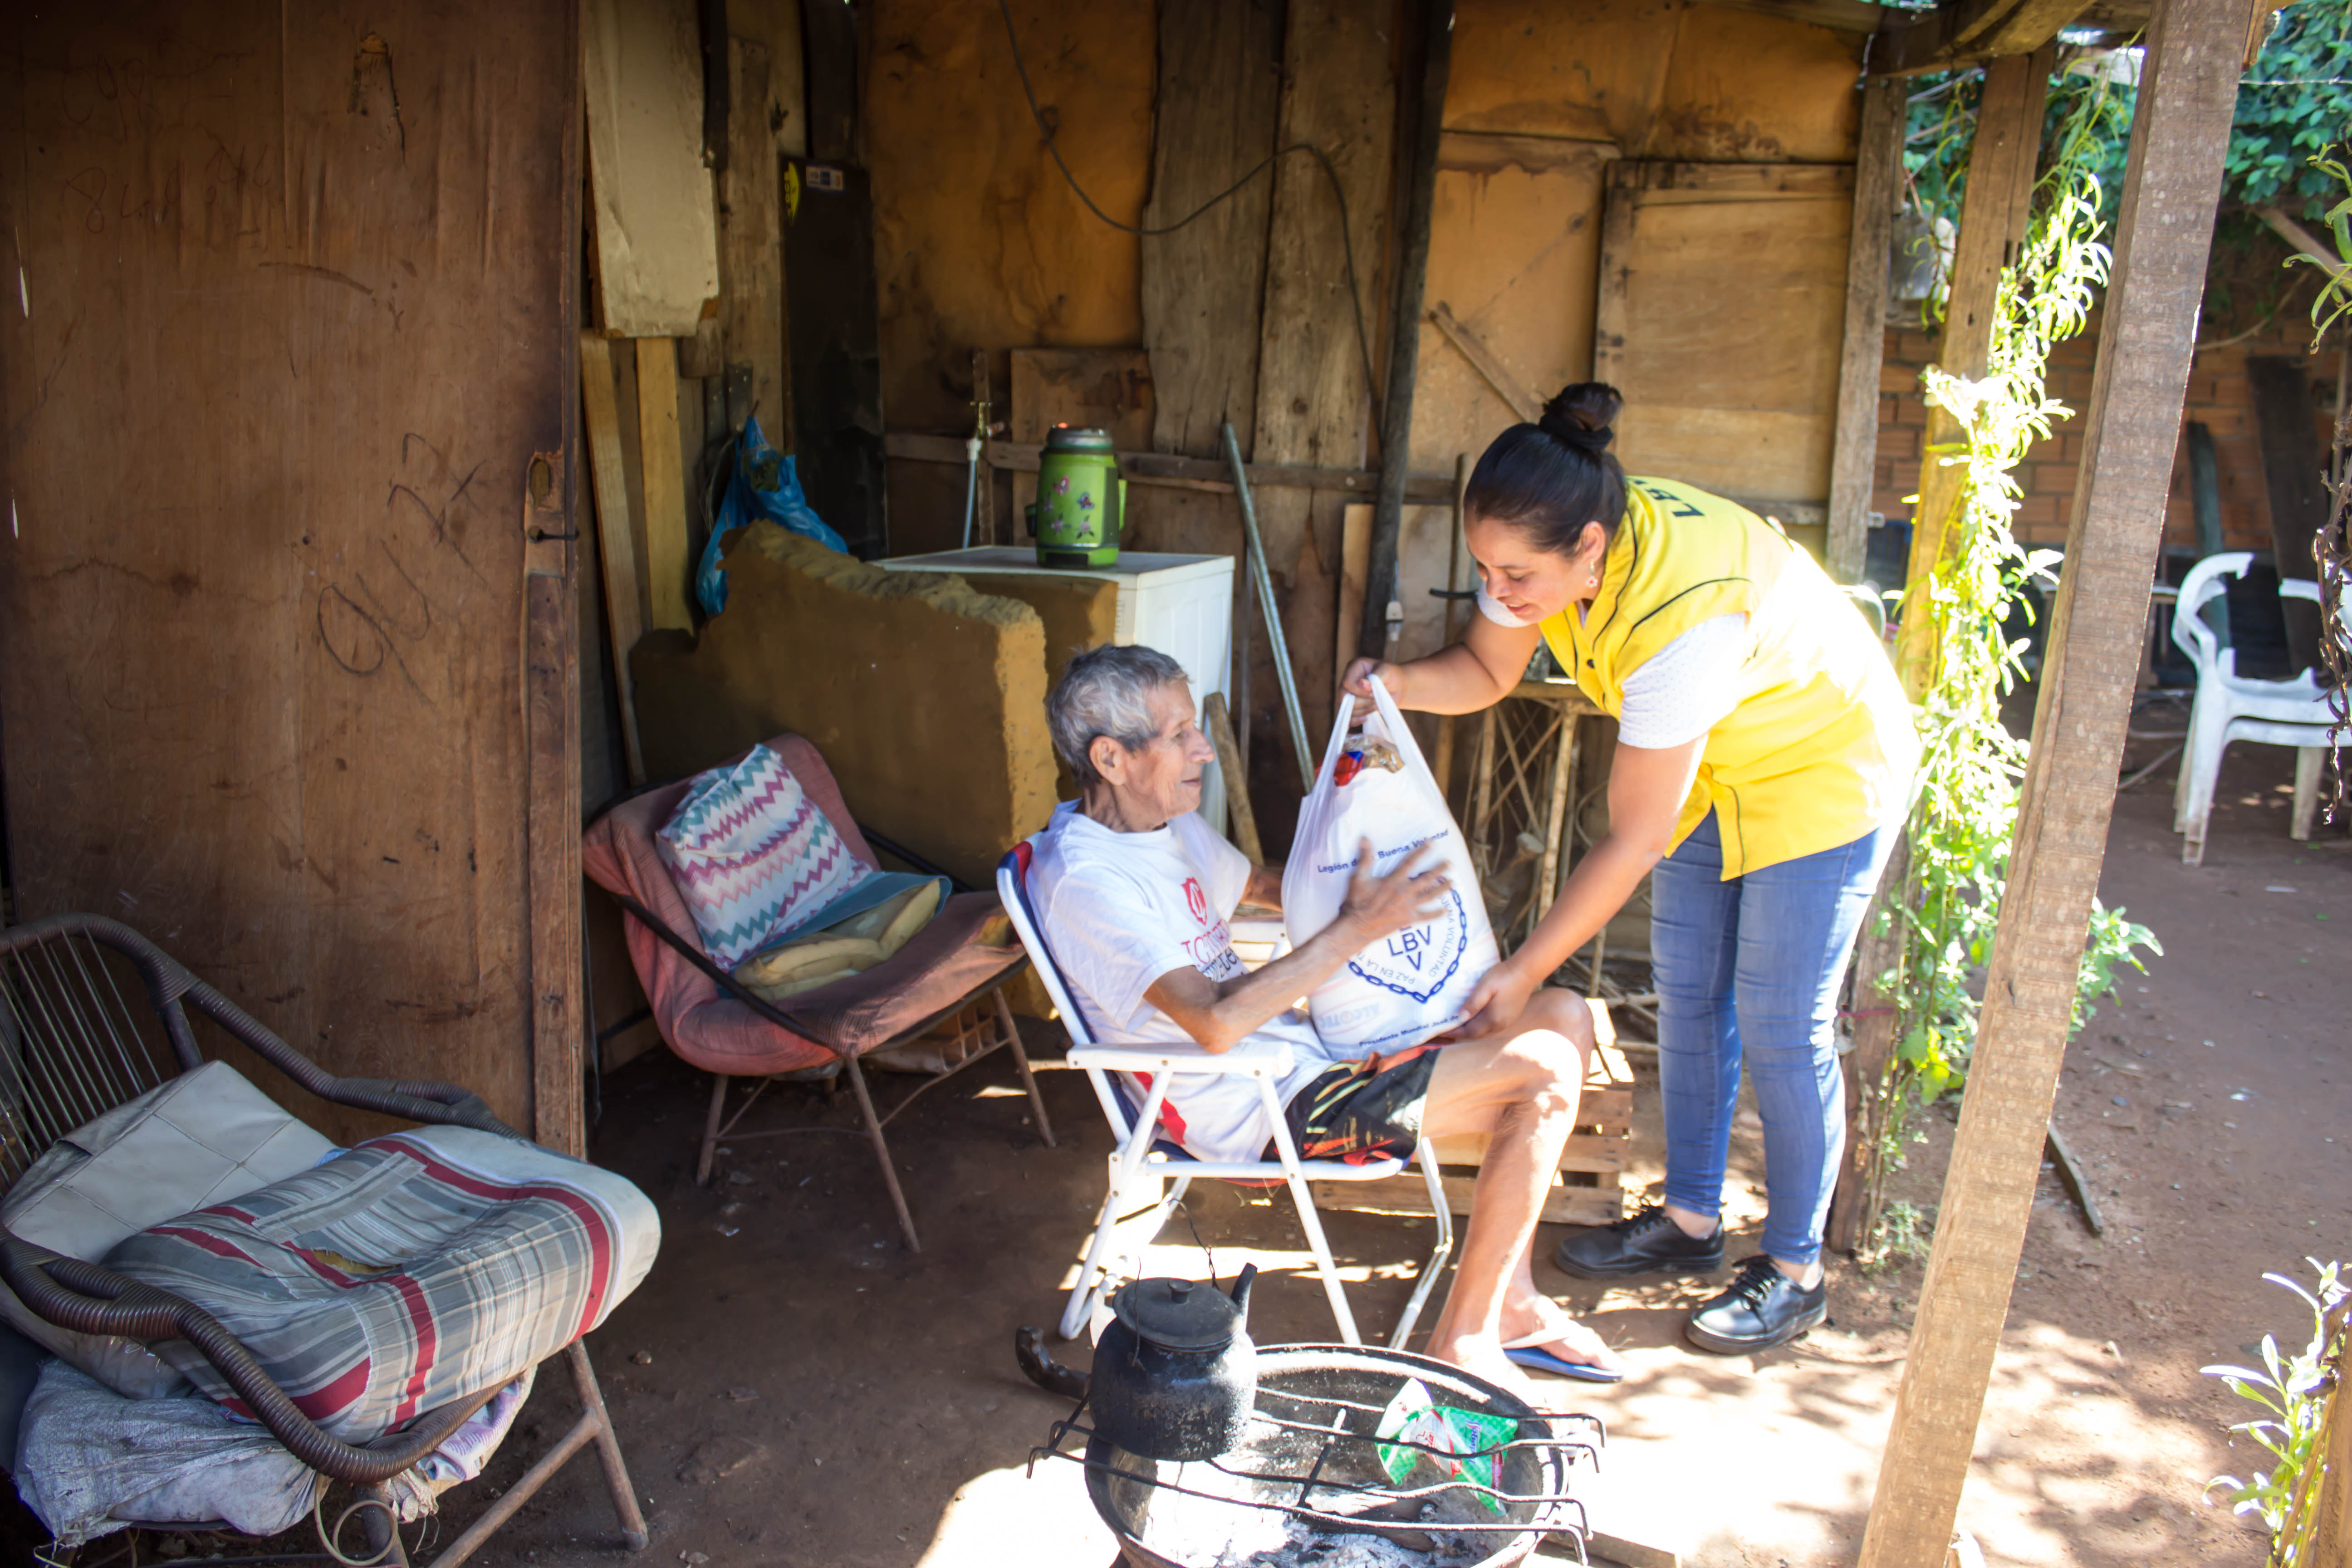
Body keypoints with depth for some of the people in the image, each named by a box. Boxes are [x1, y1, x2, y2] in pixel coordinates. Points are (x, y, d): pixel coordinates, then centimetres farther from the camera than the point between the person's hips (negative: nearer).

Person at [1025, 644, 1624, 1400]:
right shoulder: (1082, 880, -21)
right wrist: (1358, 928, -26)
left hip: (1296, 1041, 10)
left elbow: (1267, 886, 28)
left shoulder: (1170, 826, 9)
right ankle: (1461, 1343, -3)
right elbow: (1216, 1023, -31)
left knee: (1564, 1018, 5)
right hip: (1269, 1109, -10)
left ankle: (1510, 1301, 12)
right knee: (1546, 1075, -16)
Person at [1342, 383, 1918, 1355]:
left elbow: (1633, 842, -33)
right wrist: (1399, 683, -25)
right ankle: (1690, 1220, 27)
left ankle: (1795, 1272, 15)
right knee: (1688, 999, 11)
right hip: (1712, 765, 8)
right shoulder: (1550, 550, -19)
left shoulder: (1680, 616, -41)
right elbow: (1486, 670, -2)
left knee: (1781, 1029, -2)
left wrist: (1527, 971, -27)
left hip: (1821, 771, -7)